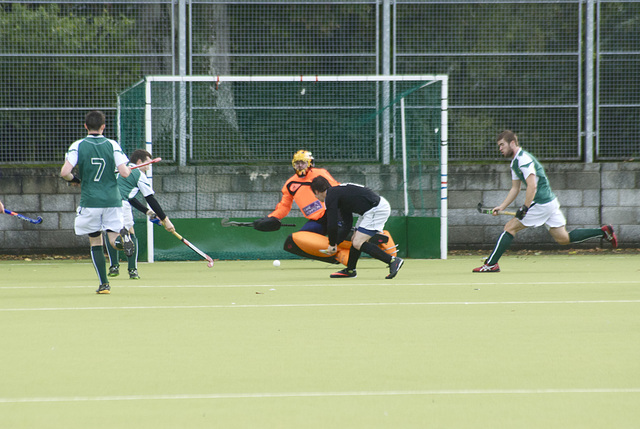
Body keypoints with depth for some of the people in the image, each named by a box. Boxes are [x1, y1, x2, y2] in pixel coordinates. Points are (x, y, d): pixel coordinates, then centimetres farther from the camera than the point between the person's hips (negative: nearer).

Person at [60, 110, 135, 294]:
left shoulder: (77, 146, -4)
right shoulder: (112, 145, -1)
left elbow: (64, 172, -13)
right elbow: (124, 172, -8)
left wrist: (74, 180, 9)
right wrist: (129, 169, 16)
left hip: (90, 201, -1)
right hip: (112, 199, 1)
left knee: (95, 242, 11)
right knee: (114, 240, 4)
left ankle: (104, 283, 5)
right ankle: (122, 236, -33)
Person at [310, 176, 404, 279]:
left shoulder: (331, 197, -7)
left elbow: (332, 225, -11)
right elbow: (347, 224, 26)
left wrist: (332, 244, 5)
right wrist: (335, 243, 24)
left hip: (377, 209, -10)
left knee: (358, 244, -13)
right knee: (356, 239, 21)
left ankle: (393, 261, -17)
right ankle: (350, 270, 37)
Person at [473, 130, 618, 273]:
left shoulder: (524, 158, -16)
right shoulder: (515, 162, 16)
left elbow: (532, 186, -24)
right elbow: (515, 189, 22)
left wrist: (524, 208, -23)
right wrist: (501, 207, 13)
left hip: (541, 204, -10)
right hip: (550, 202, 10)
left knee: (510, 227, -6)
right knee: (563, 238, 11)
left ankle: (491, 264, -4)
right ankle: (603, 231, 11)